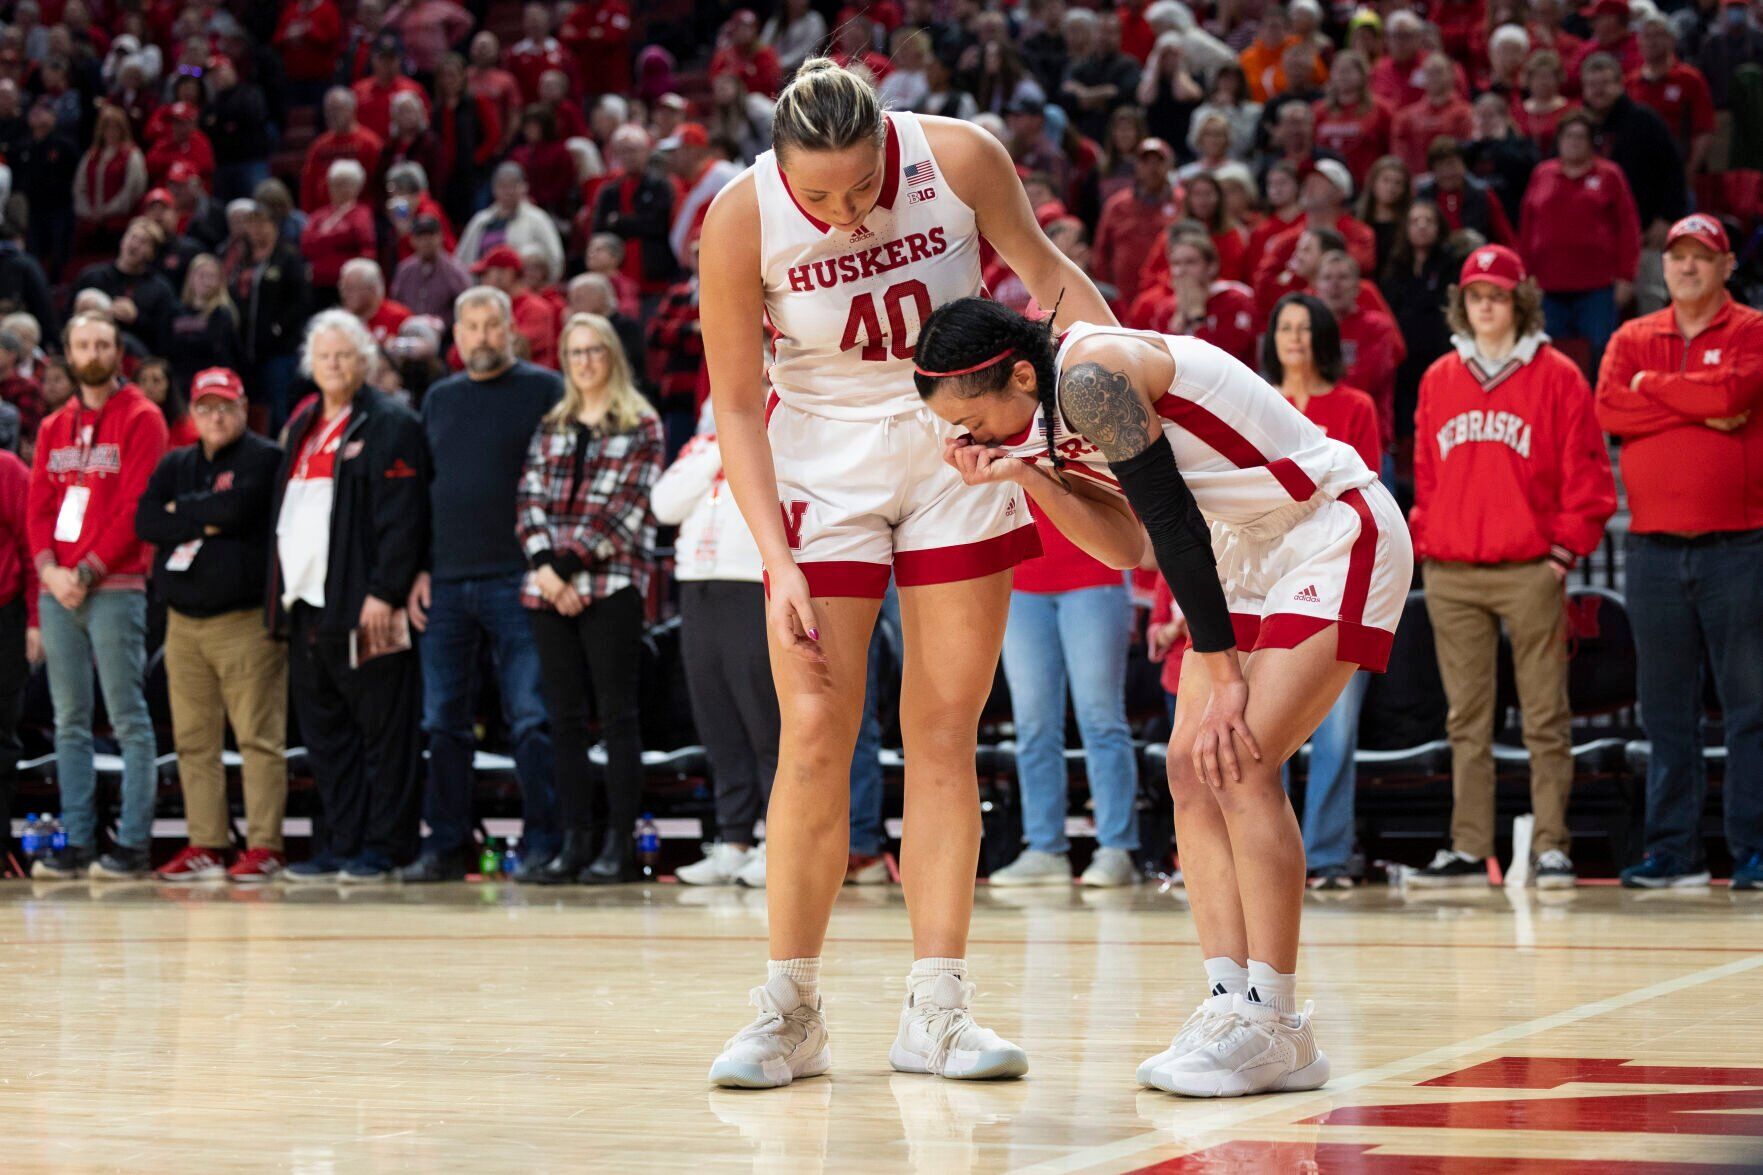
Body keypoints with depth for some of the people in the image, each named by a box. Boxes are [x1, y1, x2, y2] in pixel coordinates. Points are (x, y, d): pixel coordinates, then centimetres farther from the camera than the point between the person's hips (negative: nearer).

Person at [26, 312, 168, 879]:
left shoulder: (140, 419, -1)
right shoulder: (53, 428, 17)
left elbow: (136, 506, -9)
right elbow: (39, 507, 13)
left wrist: (89, 571, -14)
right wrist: (50, 570, -5)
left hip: (114, 589, -6)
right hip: (56, 591, 6)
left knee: (128, 718, -6)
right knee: (69, 721, 6)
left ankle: (133, 843, -7)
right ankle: (77, 841, 8)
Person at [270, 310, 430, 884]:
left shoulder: (390, 426, -4)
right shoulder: (304, 426, 20)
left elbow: (403, 518, -12)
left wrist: (383, 593, -19)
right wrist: (281, 592, 15)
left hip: (362, 606, -8)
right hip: (307, 603, 8)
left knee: (383, 732, -3)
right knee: (324, 732, 10)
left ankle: (384, 850, 0)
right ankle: (338, 846, 15)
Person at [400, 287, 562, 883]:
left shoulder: (543, 390, 1)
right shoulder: (439, 399, 16)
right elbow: (421, 489, 19)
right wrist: (420, 569, 9)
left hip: (516, 581, -5)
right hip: (445, 586, 5)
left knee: (530, 717, -6)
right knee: (443, 721, 5)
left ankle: (541, 844, -3)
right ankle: (446, 846, 10)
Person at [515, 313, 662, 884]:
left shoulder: (641, 427, 3)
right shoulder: (550, 428, 18)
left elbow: (623, 508, -6)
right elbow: (529, 501, 9)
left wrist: (569, 563, -13)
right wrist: (544, 565, -8)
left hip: (611, 584, -5)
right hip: (548, 588, 5)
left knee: (616, 714, -5)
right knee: (565, 718, 4)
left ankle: (618, 843, -4)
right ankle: (576, 841, 6)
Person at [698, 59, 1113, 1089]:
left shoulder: (961, 158, -20)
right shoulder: (741, 221, -21)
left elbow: (1047, 276, -1)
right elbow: (736, 408, -12)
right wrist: (780, 565, -18)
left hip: (960, 450, 1)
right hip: (823, 458, -1)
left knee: (946, 732, 1)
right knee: (816, 735, -7)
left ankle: (936, 1008, 5)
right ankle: (790, 1011, 3)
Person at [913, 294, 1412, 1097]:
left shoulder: (1093, 376, -24)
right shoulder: (1055, 410, 6)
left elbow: (1176, 527, -23)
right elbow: (1129, 546, 5)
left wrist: (1226, 679, -20)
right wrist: (1027, 476, -7)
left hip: (1337, 533, -10)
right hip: (1255, 551, 10)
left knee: (1241, 764, -17)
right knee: (1192, 768, 0)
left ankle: (1278, 1026, -13)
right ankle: (1232, 1004, 0)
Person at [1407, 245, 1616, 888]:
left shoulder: (1556, 376, 2)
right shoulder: (1438, 380, 13)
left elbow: (1586, 470, 1)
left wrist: (1567, 547, -5)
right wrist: (1422, 539, 7)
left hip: (1529, 570, -3)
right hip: (1450, 573, 4)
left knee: (1545, 715, -2)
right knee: (1466, 720, 5)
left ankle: (1551, 847, 1)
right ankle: (1469, 850, 7)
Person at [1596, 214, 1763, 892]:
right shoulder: (1632, 340, 14)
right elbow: (1610, 408, -2)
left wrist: (1654, 386, -2)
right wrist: (1699, 408, -9)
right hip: (1655, 549, 4)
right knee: (1665, 709, 5)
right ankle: (1673, 850, 9)